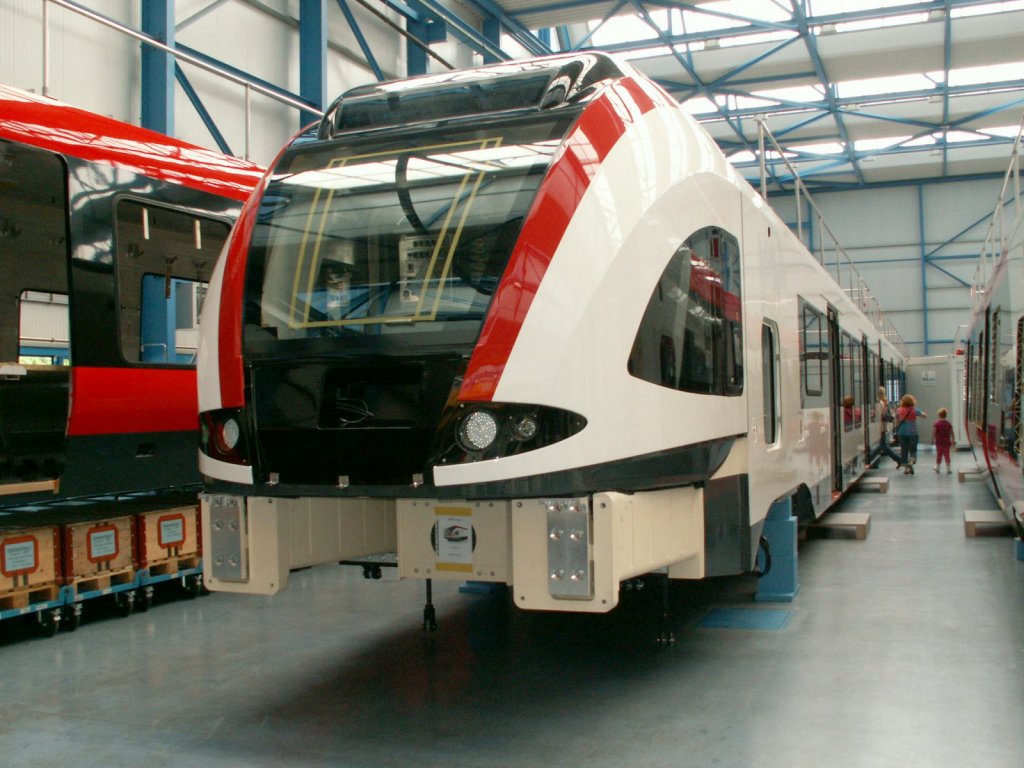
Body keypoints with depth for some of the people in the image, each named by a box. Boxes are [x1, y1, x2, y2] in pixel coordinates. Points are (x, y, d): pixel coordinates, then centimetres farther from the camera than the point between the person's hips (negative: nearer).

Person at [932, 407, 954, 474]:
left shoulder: (936, 424, -10)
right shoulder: (949, 424, 0)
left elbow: (933, 433, -15)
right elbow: (952, 433, 3)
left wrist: (933, 439, -4)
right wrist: (953, 440, 14)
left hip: (939, 442, -2)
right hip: (947, 442, 2)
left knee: (939, 455, 10)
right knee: (947, 455, 5)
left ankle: (937, 468, 23)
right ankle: (948, 469, 3)